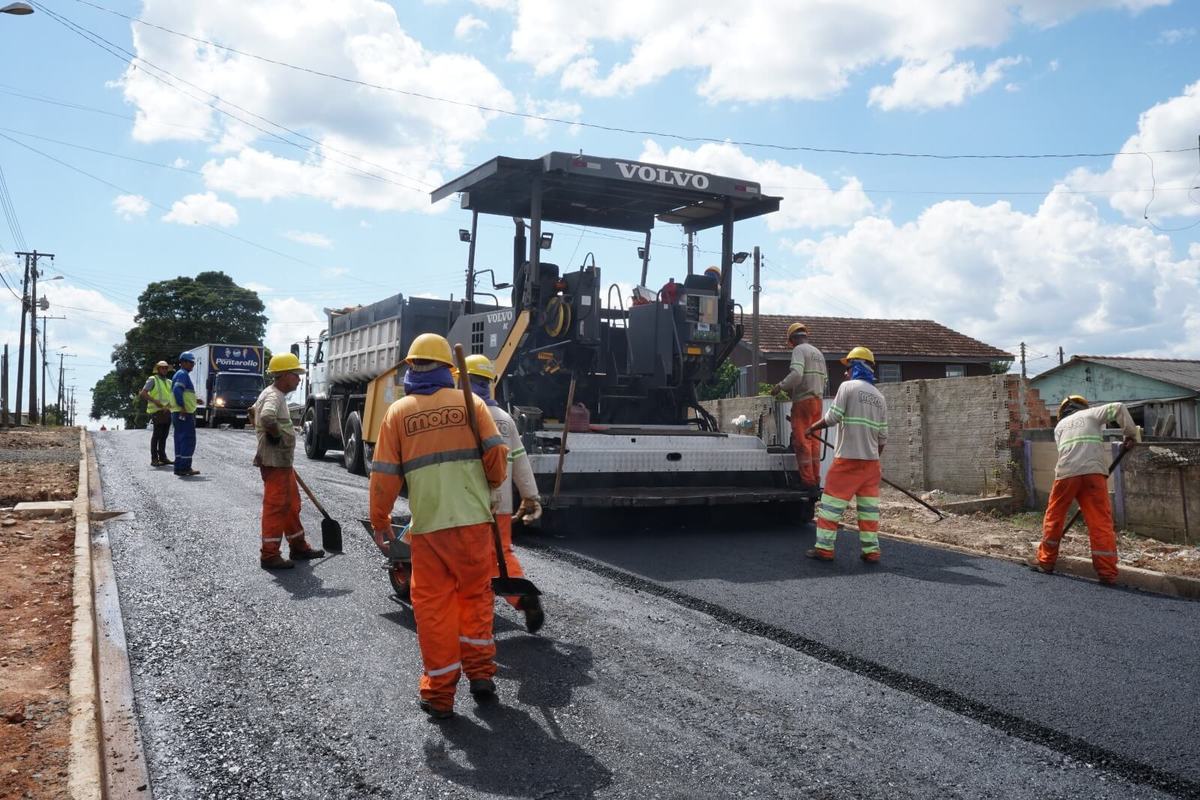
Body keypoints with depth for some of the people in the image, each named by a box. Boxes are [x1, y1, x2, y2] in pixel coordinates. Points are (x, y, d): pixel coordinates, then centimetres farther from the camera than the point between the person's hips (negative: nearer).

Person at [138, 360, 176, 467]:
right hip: (157, 411, -6)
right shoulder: (152, 380, 0)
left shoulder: (169, 382, 21)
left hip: (168, 411, 6)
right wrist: (155, 401, -20)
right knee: (157, 435, -6)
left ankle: (163, 457, 15)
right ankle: (154, 459, -4)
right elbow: (142, 394, -9)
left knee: (164, 435, 10)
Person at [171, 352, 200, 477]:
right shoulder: (183, 374, -11)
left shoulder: (180, 374, 20)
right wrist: (183, 407, -24)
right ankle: (184, 468, -8)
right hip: (184, 414, -10)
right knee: (188, 440, -8)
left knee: (181, 440, 12)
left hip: (180, 414, 10)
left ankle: (179, 468, 16)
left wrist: (194, 399, 21)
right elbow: (177, 390, -24)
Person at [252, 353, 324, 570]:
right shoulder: (273, 396, -17)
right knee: (275, 507, -5)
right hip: (274, 461, -10)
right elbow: (267, 418, -40)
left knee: (291, 505, 18)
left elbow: (256, 411, 34)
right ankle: (269, 555, 1)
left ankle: (298, 546, 28)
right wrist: (276, 435, -21)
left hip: (283, 461, 10)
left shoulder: (278, 396, 15)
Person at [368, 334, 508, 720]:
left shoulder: (398, 412, 4)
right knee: (475, 594, 18)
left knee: (433, 604, 9)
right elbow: (497, 453, -3)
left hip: (427, 525, 0)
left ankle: (439, 693, 15)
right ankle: (480, 673, 22)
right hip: (473, 519, 0)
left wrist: (380, 522, 14)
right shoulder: (469, 402, 3)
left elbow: (384, 475, 2)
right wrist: (491, 484, 18)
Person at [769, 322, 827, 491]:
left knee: (802, 441, -6)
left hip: (803, 401, -8)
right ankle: (816, 480, 10)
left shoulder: (799, 350, -6)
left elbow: (796, 374, -22)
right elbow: (824, 380, 18)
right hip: (817, 400, 8)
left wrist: (780, 386, -10)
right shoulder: (818, 353, 18)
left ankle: (807, 481, -7)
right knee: (814, 441, 10)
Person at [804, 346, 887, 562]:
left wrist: (812, 428, 5)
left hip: (847, 458, -5)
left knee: (832, 502, 1)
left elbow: (832, 418, -11)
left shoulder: (848, 387, -6)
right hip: (871, 460, 6)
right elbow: (882, 435, 12)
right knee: (869, 506, 9)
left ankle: (824, 548, 2)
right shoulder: (880, 398, 12)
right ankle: (871, 551, 9)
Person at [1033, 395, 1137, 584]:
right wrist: (1131, 434, 13)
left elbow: (1064, 450, 20)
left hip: (1067, 472, 2)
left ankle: (1045, 561, 21)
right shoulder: (1091, 414, 20)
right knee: (1101, 521, -1)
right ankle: (1107, 572, -3)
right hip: (1094, 472, -1)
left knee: (1054, 516, 15)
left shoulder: (1060, 425, 25)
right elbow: (1118, 408, 6)